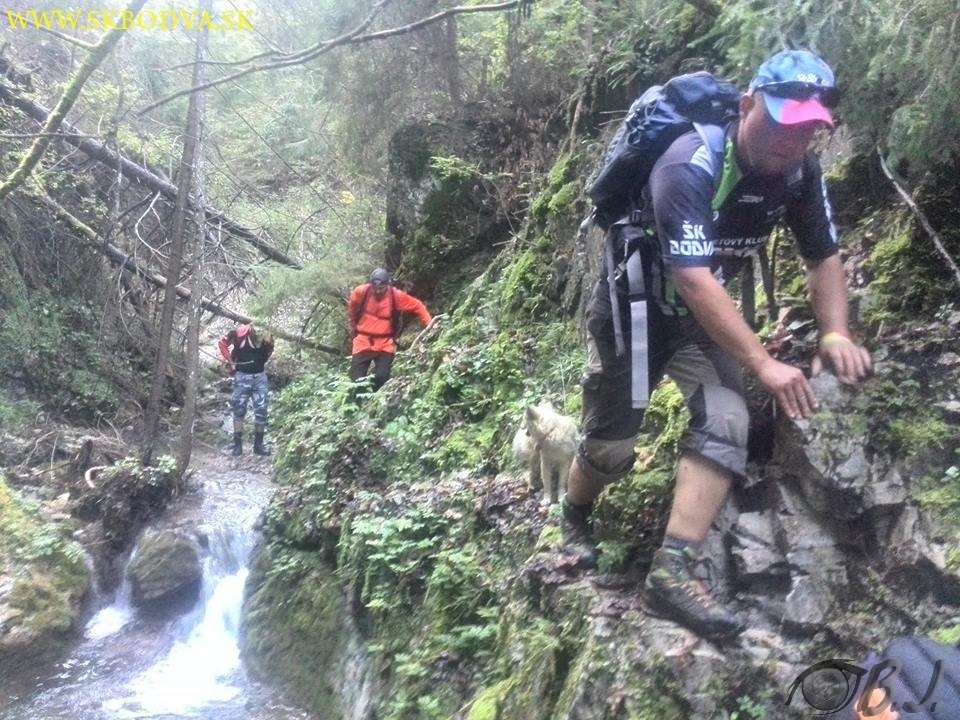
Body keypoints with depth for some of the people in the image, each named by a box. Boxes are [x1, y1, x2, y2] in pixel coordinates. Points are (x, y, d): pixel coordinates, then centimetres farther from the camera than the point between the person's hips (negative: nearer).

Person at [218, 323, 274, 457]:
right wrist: (230, 362, -2)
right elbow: (222, 343, -3)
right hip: (242, 376, -2)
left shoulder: (267, 338, -9)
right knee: (239, 410, 2)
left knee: (261, 410, 1)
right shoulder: (239, 333, -17)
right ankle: (237, 444, 9)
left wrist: (261, 362, 8)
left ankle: (258, 444, 11)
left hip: (260, 377, 2)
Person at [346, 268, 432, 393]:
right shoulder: (361, 292, -11)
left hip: (385, 344, -1)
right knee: (357, 379, 1)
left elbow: (418, 307, -2)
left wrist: (429, 325, -11)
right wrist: (353, 327, 19)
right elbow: (352, 308, 10)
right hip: (363, 342, 1)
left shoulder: (397, 296, -13)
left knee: (382, 379, -6)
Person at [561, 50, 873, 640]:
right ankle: (574, 517, 33)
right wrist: (764, 364, -41)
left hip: (704, 313, 5)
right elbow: (693, 280, -38)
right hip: (633, 305, -5)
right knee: (612, 443, 0)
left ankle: (673, 570, -15)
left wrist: (836, 334, -17)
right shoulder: (690, 167, -31)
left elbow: (824, 259, 0)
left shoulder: (800, 173, -10)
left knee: (726, 422, -17)